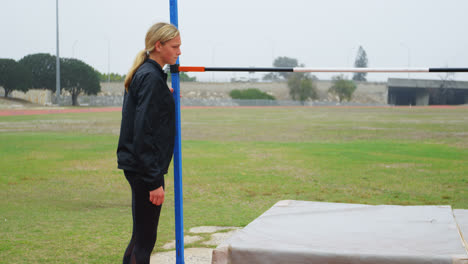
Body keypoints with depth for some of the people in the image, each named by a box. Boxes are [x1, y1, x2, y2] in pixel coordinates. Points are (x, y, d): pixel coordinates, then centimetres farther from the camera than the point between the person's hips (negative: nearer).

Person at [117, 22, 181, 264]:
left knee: (141, 235, 18)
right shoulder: (151, 77, -15)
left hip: (136, 166, 10)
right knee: (145, 239, -4)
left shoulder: (143, 74, 14)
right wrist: (154, 181, -21)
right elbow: (143, 133, -20)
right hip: (144, 168, -10)